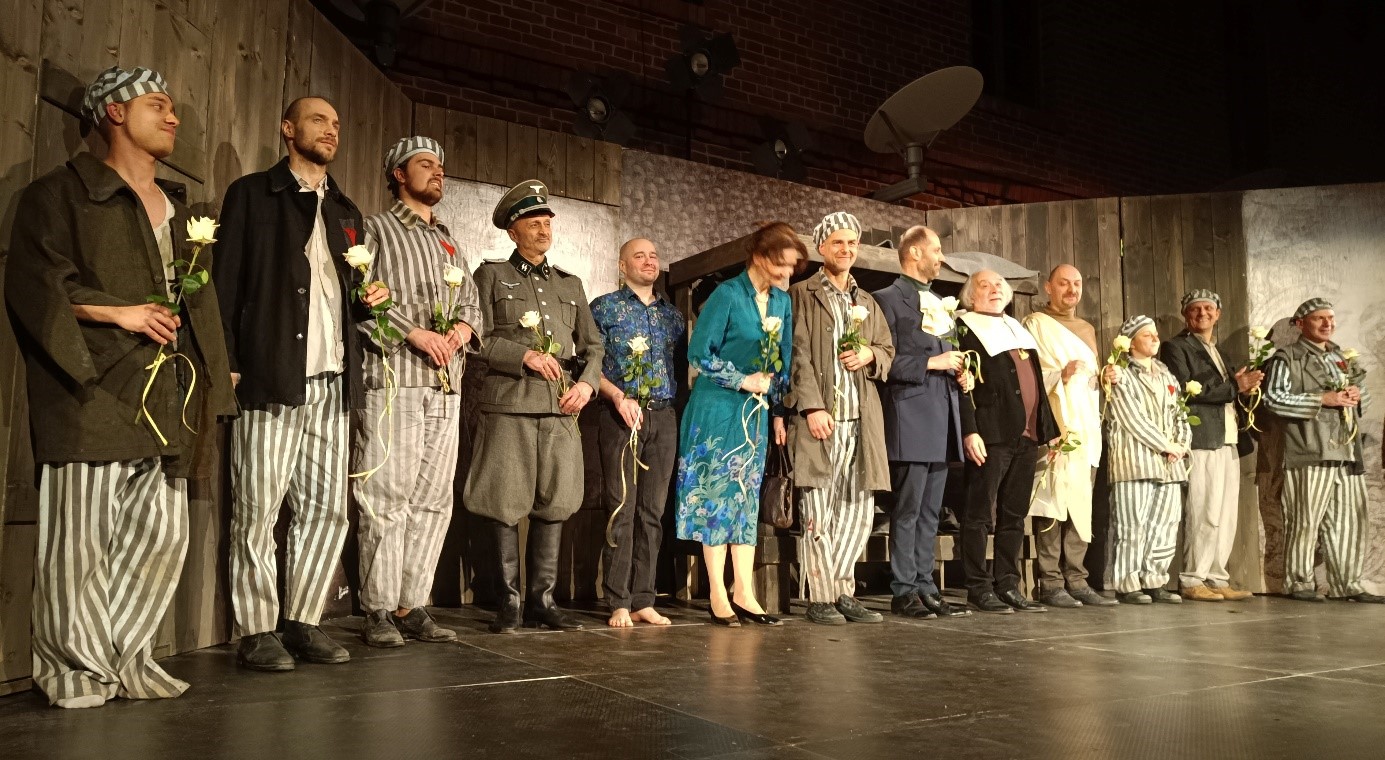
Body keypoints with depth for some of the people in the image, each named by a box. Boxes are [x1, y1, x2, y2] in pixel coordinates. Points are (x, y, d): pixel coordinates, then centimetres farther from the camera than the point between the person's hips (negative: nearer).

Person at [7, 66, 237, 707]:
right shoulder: (63, 192, 5)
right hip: (96, 391, -6)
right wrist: (118, 312, -12)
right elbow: (32, 282, -5)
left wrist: (212, 379, 13)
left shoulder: (176, 208, 24)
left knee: (162, 535, 4)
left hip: (165, 398, 6)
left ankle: (125, 656, 17)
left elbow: (197, 298, 24)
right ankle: (75, 668, 9)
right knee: (82, 536, -3)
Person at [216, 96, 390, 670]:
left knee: (327, 509, 5)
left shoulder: (345, 211, 23)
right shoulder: (251, 194, 7)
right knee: (257, 511, -3)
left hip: (332, 382, 6)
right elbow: (226, 283, -1)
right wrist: (226, 364, -10)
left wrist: (368, 299, 6)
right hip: (270, 379, -5)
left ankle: (303, 623, 15)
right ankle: (256, 633, 6)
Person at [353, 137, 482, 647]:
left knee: (433, 500, 4)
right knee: (387, 498, -7)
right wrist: (413, 332, -14)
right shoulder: (376, 229, 6)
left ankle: (412, 607, 10)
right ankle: (379, 611, 1)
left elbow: (470, 300, 21)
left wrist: (463, 326, -1)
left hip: (446, 387, 6)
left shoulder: (448, 242, 25)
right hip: (393, 381, -6)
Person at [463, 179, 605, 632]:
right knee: (506, 506, -3)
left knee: (553, 504, 4)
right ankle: (508, 602, 8)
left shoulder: (570, 284, 21)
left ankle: (542, 600, 13)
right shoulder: (492, 276, 9)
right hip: (509, 406, -4)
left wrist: (587, 382, 1)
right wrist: (524, 355, -14)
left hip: (561, 408, 4)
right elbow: (478, 338, -2)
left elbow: (592, 345, 19)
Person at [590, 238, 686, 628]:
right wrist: (618, 396, -15)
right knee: (622, 508, -6)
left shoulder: (672, 314, 17)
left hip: (663, 416, 4)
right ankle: (619, 603, -2)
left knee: (653, 510, 5)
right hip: (622, 415, -4)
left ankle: (644, 600, 9)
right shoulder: (605, 307, 4)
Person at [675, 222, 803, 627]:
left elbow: (783, 361, 14)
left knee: (747, 497, 7)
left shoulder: (782, 301, 7)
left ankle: (743, 592, 11)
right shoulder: (727, 295, -12)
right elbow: (698, 354, -13)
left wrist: (777, 411, 11)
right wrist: (743, 380, -14)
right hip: (718, 410, -6)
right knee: (716, 496, -2)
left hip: (756, 412, 6)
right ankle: (718, 595, 4)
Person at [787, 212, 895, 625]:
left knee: (858, 510, 6)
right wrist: (812, 407, -15)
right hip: (819, 417, -6)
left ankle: (843, 592, 16)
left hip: (862, 419, 6)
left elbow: (888, 352, 24)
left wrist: (870, 355, 1)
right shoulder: (801, 295, 3)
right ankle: (821, 598, 2)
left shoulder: (868, 303, 22)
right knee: (818, 511, -4)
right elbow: (798, 356, -6)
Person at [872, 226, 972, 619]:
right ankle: (904, 591, 2)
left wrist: (961, 374, 9)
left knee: (930, 512, 10)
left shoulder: (939, 304, 21)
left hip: (943, 419, 8)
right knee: (907, 509, -4)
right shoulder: (888, 299, -3)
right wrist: (931, 362, -15)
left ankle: (925, 586, 16)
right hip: (911, 416, -8)